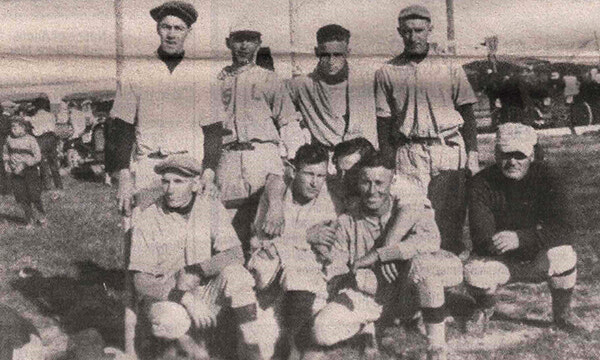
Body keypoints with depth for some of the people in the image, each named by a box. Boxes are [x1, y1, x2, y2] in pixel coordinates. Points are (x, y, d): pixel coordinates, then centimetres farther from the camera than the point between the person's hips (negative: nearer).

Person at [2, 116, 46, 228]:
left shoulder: (30, 140, -11)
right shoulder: (9, 139, 2)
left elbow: (37, 157, -14)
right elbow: (5, 152, 20)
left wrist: (23, 165, -22)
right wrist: (6, 163, 4)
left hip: (30, 172, -4)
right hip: (15, 173, 4)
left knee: (34, 197, -6)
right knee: (21, 198, 3)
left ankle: (42, 215, 21)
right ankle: (30, 219, 21)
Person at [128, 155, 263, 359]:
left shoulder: (212, 209, 0)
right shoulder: (147, 220, -6)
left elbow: (236, 255, -11)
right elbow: (141, 281, -12)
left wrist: (194, 272, -24)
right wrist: (186, 299, -25)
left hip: (205, 294, 2)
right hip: (164, 297, -2)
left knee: (234, 272, -26)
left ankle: (249, 343, -19)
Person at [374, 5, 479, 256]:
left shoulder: (449, 68, 9)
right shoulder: (387, 73, 8)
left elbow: (467, 113, 10)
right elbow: (384, 122, 7)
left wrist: (472, 153, 1)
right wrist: (388, 165, 1)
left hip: (450, 150, 0)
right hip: (409, 154, 0)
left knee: (451, 216, -5)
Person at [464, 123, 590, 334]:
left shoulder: (544, 177, -12)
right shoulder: (482, 183, -13)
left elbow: (563, 229, -24)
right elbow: (482, 239, -22)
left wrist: (520, 238, -38)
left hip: (538, 261, 0)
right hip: (500, 261, 0)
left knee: (562, 255, -31)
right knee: (473, 272, -30)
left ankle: (562, 314, -1)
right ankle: (485, 309, 8)